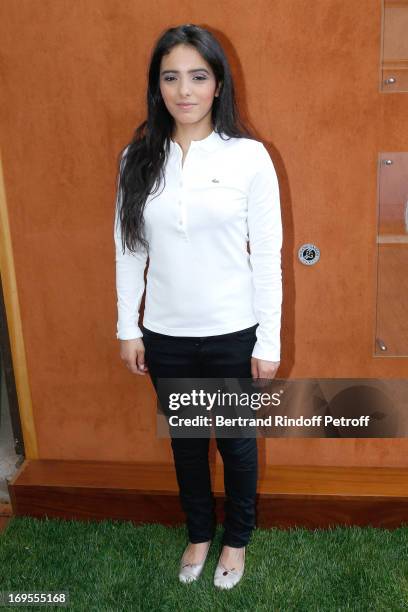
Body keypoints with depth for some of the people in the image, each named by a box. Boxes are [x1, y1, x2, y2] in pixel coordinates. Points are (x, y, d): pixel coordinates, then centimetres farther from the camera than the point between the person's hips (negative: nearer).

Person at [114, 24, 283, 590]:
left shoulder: (249, 157, -11)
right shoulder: (138, 158, -2)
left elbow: (267, 256, -9)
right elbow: (129, 250, 3)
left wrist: (269, 341, -8)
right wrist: (128, 328, 4)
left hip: (233, 335, -2)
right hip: (166, 336, 3)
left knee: (236, 442, 16)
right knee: (185, 440, 20)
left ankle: (237, 539, 42)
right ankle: (199, 533, 45)